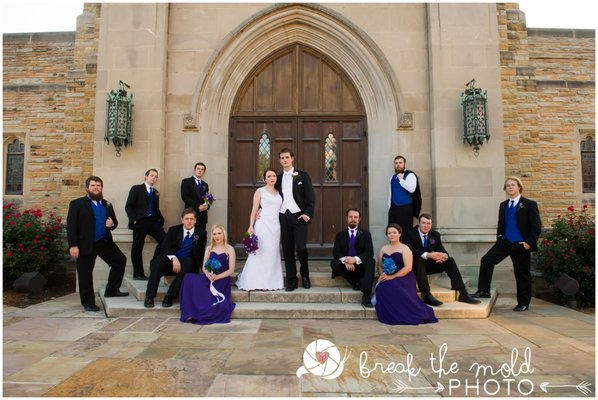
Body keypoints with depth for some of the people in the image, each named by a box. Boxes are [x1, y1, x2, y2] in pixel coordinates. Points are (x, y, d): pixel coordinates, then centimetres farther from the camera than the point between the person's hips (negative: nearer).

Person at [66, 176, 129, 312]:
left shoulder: (107, 204, 15)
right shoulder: (77, 204, -3)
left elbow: (114, 222, 17)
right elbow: (71, 226, -9)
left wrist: (112, 224, -10)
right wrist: (73, 245, -17)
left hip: (104, 242, 5)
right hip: (86, 244, -5)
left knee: (121, 260, 3)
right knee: (85, 274, 3)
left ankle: (111, 290, 16)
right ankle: (88, 302, 16)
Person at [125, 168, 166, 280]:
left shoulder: (156, 192, 20)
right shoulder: (136, 188, 4)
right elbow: (128, 206, -4)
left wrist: (161, 220, 7)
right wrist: (134, 219, -14)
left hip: (153, 221, 5)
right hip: (140, 221, -4)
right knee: (137, 248, 1)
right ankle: (138, 274, 11)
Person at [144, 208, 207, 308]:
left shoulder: (201, 233, 4)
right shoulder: (173, 230, 4)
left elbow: (200, 254, 2)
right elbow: (164, 247, -12)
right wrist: (174, 258, -27)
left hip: (187, 265, 0)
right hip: (171, 262, 1)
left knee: (189, 261, -33)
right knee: (161, 258, -30)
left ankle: (169, 296, -36)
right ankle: (150, 296, -32)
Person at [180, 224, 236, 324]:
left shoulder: (229, 249, 5)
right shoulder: (209, 249, 17)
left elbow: (231, 270, -2)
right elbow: (204, 267, 11)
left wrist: (217, 277, -17)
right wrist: (208, 274, -13)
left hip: (222, 280, -3)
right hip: (209, 278, 4)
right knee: (188, 278, -26)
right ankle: (191, 312, -24)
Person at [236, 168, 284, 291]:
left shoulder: (278, 192, 16)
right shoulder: (260, 191, 2)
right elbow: (254, 210, -2)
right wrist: (251, 226, -10)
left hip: (276, 225, 5)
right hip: (263, 224, -5)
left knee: (273, 253, 7)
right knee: (261, 252, -5)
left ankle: (272, 281, 14)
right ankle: (259, 282, 2)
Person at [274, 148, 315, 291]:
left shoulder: (302, 175, 3)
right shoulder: (278, 178, 14)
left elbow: (310, 197, -2)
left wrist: (308, 214, -12)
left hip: (299, 216, -3)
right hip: (283, 217, 4)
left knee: (301, 247, -11)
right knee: (287, 250, 4)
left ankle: (305, 275, 15)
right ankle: (291, 281, 14)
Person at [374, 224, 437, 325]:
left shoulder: (404, 248, 3)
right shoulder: (383, 248, 20)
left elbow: (408, 267, -10)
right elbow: (380, 266, 15)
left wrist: (392, 277, -19)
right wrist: (382, 275, -9)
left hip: (403, 278, -4)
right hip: (387, 279, 4)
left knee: (393, 286, -37)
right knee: (381, 287, -31)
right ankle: (390, 316, -16)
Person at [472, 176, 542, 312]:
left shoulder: (530, 204, -4)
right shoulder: (503, 205, 13)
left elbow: (537, 226, -8)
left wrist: (530, 243, -14)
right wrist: (499, 237, 7)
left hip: (520, 244, -5)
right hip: (505, 241, 5)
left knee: (522, 274, 4)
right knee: (486, 260, -11)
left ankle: (523, 304, 17)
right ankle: (483, 291, -3)